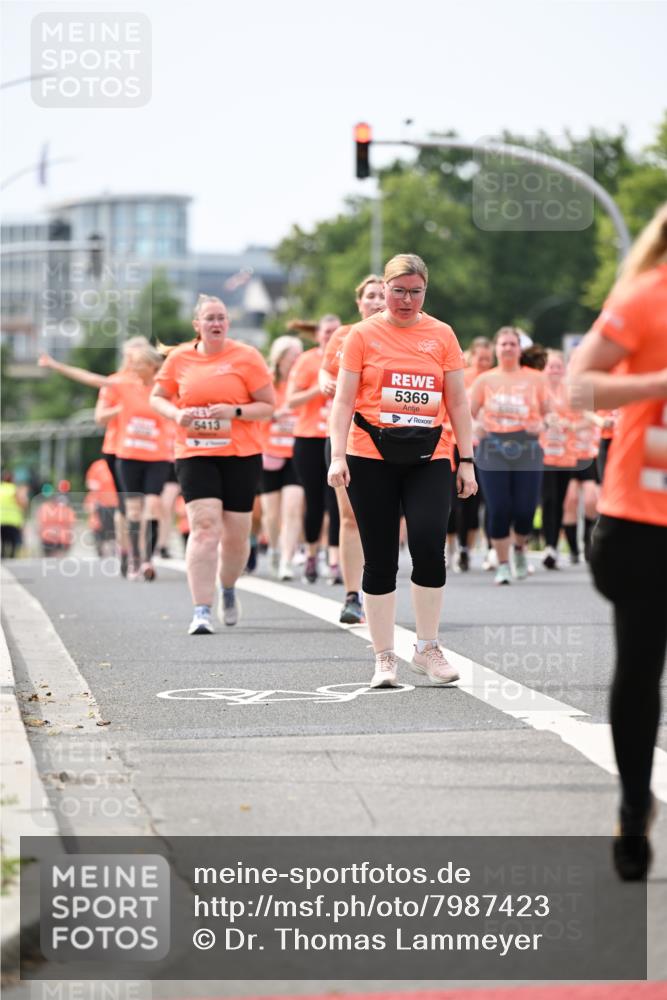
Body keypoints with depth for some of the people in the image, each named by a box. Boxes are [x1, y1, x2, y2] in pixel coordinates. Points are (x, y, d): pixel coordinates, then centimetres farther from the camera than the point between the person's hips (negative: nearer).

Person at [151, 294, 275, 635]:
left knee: (236, 533, 6)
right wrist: (176, 413, -5)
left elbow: (269, 406, 0)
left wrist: (234, 411, -16)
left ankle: (228, 589, 38)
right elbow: (157, 397, 16)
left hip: (241, 456, 0)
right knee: (204, 526, -16)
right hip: (194, 454, 0)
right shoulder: (179, 358, 5)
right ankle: (201, 612, -16)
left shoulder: (246, 357, -2)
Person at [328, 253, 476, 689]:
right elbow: (344, 400, 2)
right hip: (372, 458, -1)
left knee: (429, 545, -14)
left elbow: (458, 402, 11)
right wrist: (338, 456, -9)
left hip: (429, 457, 1)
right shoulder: (364, 334, 4)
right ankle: (384, 657, 10)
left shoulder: (442, 335, 9)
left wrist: (467, 460, 6)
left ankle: (427, 649, 2)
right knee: (380, 558, 1)